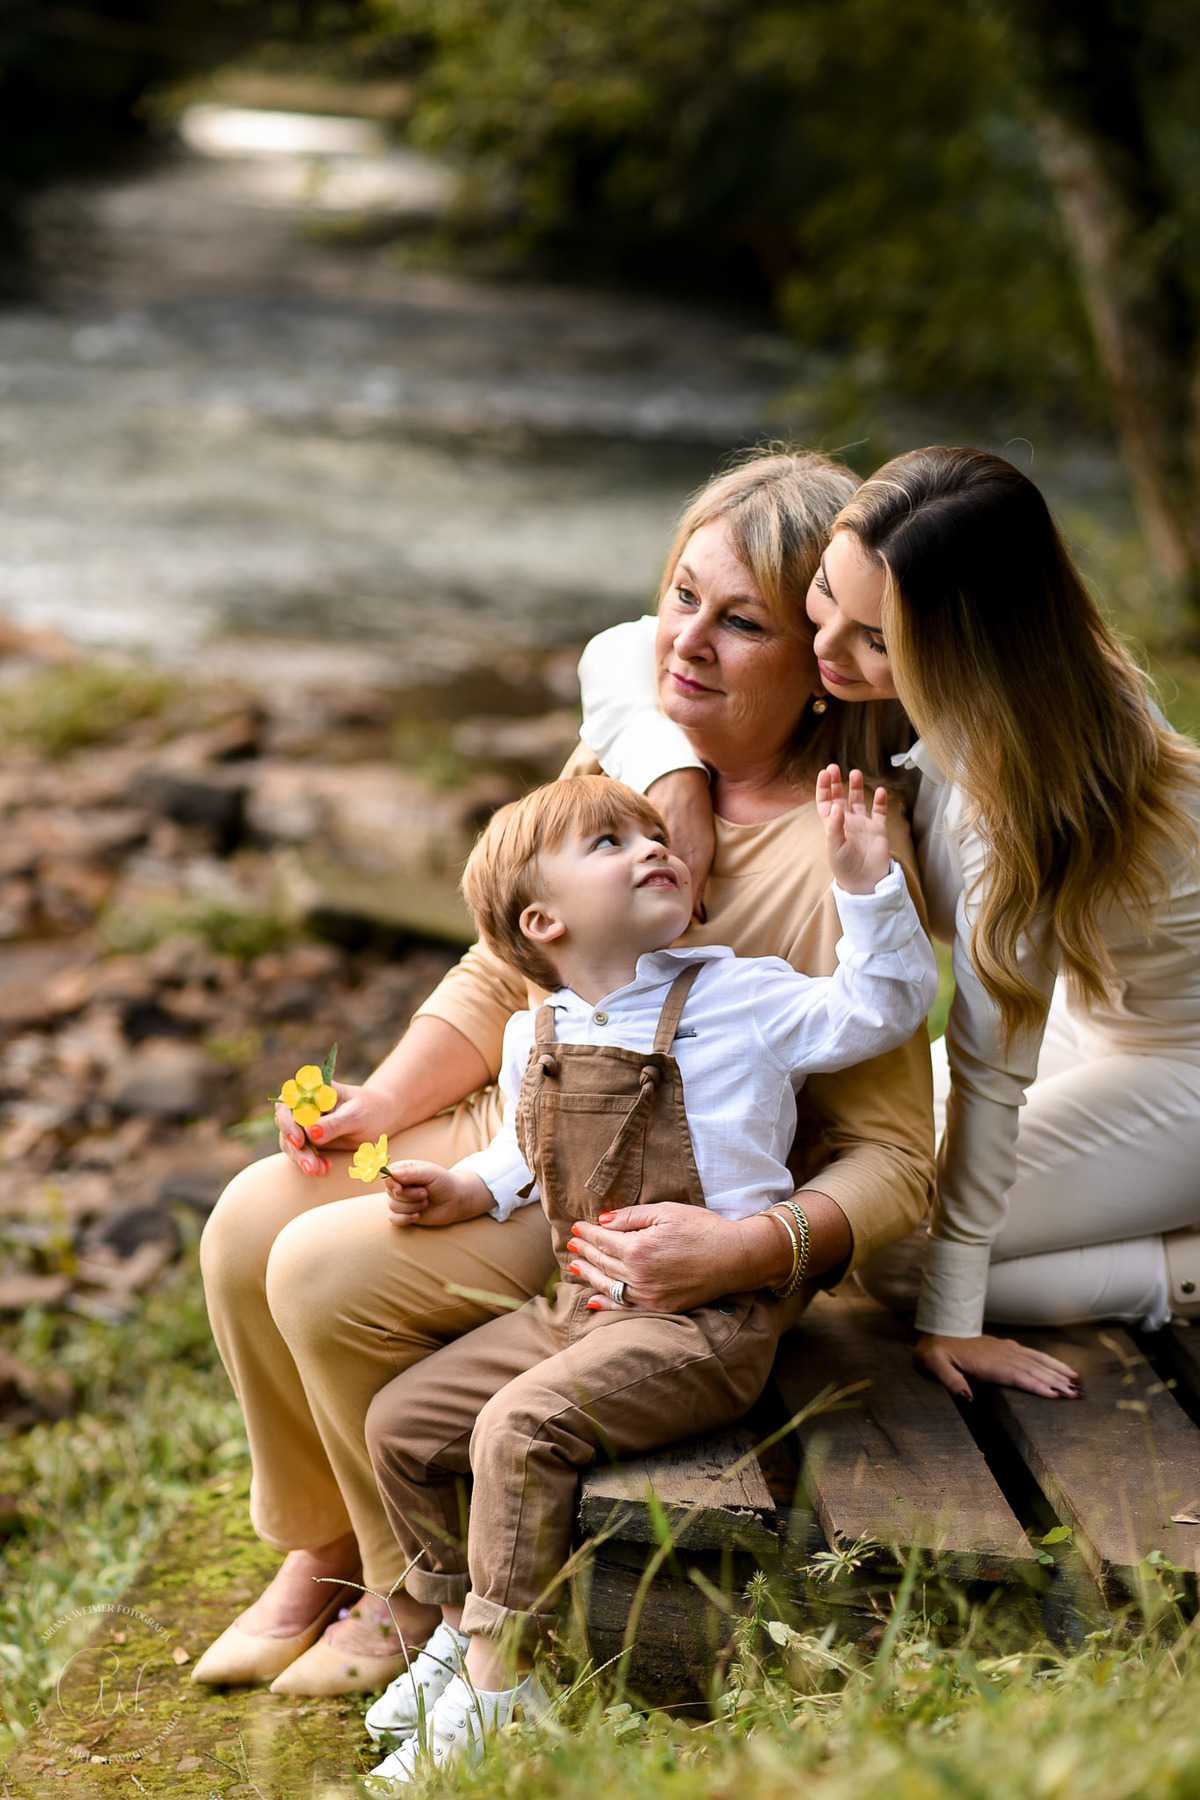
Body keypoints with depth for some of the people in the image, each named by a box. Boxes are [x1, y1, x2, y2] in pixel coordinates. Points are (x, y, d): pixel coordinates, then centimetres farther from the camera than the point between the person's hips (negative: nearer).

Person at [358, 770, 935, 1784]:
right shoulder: (532, 1037, 12)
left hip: (703, 1323, -7)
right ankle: (462, 1625, 23)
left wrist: (867, 884, -11)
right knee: (403, 1422, 4)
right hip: (577, 1310, 7)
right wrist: (465, 1190, 11)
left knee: (522, 1425, -27)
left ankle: (497, 1687, -17)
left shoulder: (738, 998, -2)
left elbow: (883, 1008, -2)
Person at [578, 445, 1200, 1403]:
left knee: (888, 1249, -6)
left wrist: (951, 1312, -22)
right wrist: (675, 776, -34)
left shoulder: (1025, 767, -37)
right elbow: (623, 656, -12)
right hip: (1092, 1018, 8)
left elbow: (991, 1058, -30)